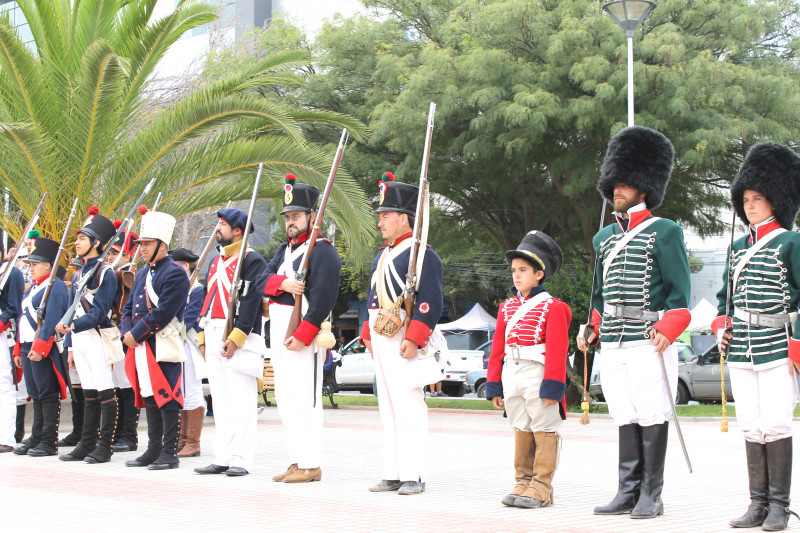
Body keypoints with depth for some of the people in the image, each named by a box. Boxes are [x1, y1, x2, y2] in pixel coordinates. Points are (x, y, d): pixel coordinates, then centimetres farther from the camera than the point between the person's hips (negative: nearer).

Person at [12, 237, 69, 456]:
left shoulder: (55, 287, -11)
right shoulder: (33, 287, 19)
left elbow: (51, 321, -20)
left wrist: (40, 347, -25)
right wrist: (19, 349, 19)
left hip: (45, 351, -9)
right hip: (29, 348, 9)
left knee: (48, 395, -4)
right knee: (35, 395, 13)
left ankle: (49, 442, 0)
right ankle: (36, 438, 19)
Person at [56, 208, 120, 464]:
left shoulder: (105, 273, -8)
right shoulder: (79, 274, 16)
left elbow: (99, 313, -16)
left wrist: (73, 326, -28)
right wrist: (70, 346, 17)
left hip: (97, 338, -8)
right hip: (79, 340, 8)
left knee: (106, 394, -4)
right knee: (89, 395, 11)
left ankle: (104, 447, -2)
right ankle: (87, 445, 15)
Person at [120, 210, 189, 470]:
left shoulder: (174, 274, -10)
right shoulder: (142, 275, 19)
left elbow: (163, 313, -18)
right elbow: (129, 308, 19)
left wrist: (136, 334, -15)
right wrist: (127, 332, 0)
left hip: (164, 349, -9)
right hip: (142, 348, 9)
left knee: (167, 398, -5)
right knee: (149, 398, 12)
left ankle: (170, 454, -1)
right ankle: (153, 450, 19)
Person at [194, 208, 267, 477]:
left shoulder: (252, 260, -5)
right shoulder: (217, 261, 21)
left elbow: (252, 300, -13)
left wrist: (236, 336, -19)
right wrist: (204, 336, 15)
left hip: (238, 340, -8)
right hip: (214, 338, 8)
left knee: (241, 400, -7)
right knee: (220, 401, 8)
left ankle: (240, 460, -7)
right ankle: (222, 459, 11)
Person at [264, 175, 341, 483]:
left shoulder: (322, 251, -10)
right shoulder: (286, 249, 18)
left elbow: (323, 298, -18)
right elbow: (265, 280, 7)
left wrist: (302, 335, -23)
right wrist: (282, 283, -16)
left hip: (305, 332, -9)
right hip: (279, 331, 9)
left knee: (304, 399, -10)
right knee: (285, 399, 11)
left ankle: (311, 466, -6)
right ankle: (296, 462, 18)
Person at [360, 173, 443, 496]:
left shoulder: (422, 255, -9)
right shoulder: (382, 257, 20)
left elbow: (430, 303, -16)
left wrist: (413, 339, -22)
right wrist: (368, 335, 20)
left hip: (404, 343, -9)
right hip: (381, 341, 9)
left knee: (409, 408, -6)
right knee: (388, 409, 10)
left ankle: (413, 477, -1)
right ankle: (393, 475, 15)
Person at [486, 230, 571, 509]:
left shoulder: (552, 307, -5)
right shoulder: (507, 307, 14)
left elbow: (557, 350, -10)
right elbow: (497, 348, 14)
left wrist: (552, 387, -16)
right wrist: (494, 386, 10)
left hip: (538, 378, -6)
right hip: (512, 377, 6)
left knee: (544, 430, -1)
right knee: (521, 431, 11)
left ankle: (541, 487, 3)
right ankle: (524, 482, 18)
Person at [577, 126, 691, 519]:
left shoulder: (664, 232, -1)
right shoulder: (604, 238, 17)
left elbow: (680, 290, -4)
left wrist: (667, 330, -15)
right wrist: (592, 328, 11)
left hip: (649, 342, -5)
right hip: (613, 345, 6)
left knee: (651, 419, -2)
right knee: (625, 419, 8)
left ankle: (651, 497, 5)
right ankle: (628, 492, 12)